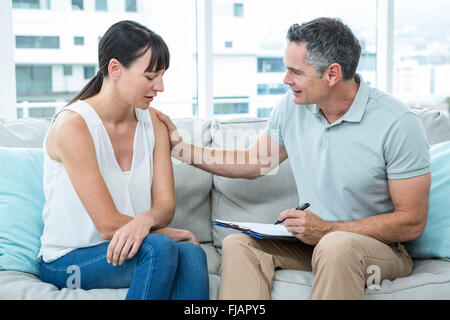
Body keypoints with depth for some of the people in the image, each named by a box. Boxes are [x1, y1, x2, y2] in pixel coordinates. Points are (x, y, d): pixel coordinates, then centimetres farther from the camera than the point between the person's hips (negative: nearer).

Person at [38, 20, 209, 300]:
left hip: (124, 246, 5)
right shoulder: (72, 125, -17)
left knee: (192, 254, -27)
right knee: (160, 247, -32)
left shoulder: (152, 120, 3)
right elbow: (108, 224, -20)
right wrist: (165, 232, -10)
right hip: (68, 261, -5)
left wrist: (144, 220, -26)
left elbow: (166, 205, -4)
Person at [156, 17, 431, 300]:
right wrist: (180, 147, 9)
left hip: (381, 246, -5)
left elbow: (412, 223, -15)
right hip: (311, 238, 5)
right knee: (238, 243, -21)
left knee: (336, 246, -39)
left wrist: (327, 229, -21)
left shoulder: (399, 124, -18)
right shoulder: (292, 107, 0)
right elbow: (253, 164, 15)